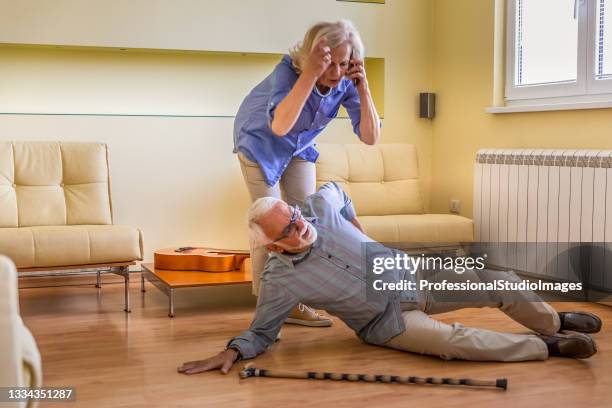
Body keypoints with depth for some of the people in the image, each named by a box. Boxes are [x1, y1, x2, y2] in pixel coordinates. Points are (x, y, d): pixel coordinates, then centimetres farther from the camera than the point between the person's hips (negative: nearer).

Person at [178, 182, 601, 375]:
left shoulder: (320, 206, -13)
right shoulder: (280, 281, -22)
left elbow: (337, 191, 12)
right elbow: (261, 333, -10)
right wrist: (232, 351, -27)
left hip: (410, 277, 5)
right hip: (386, 321, -4)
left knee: (500, 281, -4)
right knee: (454, 340, -30)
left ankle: (553, 320, 26)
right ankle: (547, 345, -10)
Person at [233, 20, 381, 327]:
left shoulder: (346, 83, -24)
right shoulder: (289, 69, -37)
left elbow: (370, 137, -26)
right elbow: (280, 126, -54)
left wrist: (363, 88, -37)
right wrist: (310, 73, -57)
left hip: (300, 146, 5)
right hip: (260, 140, -5)